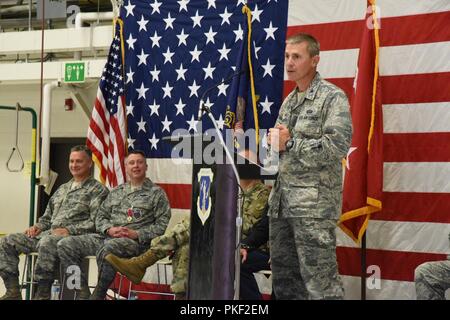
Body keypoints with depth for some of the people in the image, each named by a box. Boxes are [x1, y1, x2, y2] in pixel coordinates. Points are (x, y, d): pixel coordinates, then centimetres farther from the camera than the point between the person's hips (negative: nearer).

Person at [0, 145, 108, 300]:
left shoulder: (97, 190, 1)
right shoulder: (62, 189, 26)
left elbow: (96, 222, -11)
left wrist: (69, 230, -19)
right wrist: (38, 227, 8)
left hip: (74, 236, -8)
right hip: (48, 233, 8)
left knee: (47, 242, -40)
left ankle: (42, 294, -31)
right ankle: (13, 292, -8)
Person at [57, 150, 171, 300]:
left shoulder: (156, 193, 7)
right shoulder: (116, 191, 22)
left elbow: (163, 224, -3)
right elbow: (100, 217, 20)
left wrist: (137, 234, -14)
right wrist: (110, 229, -3)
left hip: (134, 241, -6)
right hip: (106, 236, 6)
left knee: (107, 248, -40)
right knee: (65, 245, -12)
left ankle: (98, 294, -21)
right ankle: (82, 292, -13)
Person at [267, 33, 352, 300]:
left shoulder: (333, 97, -6)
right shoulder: (289, 101, 19)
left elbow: (338, 147, -17)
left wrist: (291, 143, -13)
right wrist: (274, 143, 3)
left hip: (315, 203, -8)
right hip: (282, 201, 8)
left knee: (319, 279, -7)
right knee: (283, 276, 11)